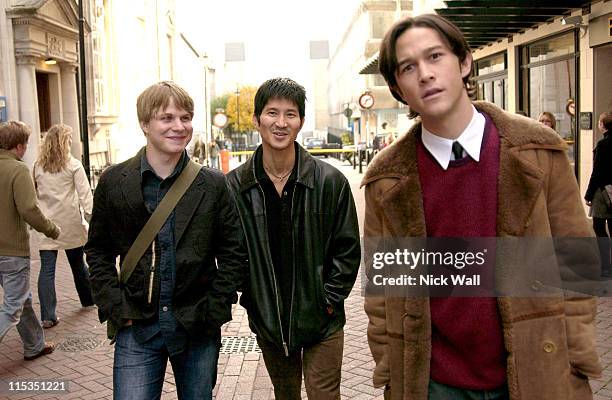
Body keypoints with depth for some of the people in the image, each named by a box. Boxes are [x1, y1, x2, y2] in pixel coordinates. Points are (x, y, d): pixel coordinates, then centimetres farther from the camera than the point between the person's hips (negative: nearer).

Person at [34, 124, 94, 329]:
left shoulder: (37, 167, 3)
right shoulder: (73, 165, -5)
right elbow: (85, 194, -10)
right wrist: (91, 216, -8)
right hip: (71, 225, -1)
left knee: (47, 269, -1)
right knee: (78, 263, 16)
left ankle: (48, 316, -5)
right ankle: (88, 299, 36)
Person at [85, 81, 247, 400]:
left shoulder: (214, 185, -2)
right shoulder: (114, 181, -1)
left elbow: (233, 253, 2)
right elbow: (98, 250, 6)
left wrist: (215, 309, -5)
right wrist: (115, 307, -3)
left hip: (199, 328, 1)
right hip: (137, 328, 0)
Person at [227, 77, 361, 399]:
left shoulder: (330, 181, -9)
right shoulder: (235, 185, -5)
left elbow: (347, 249, -3)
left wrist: (330, 298, -8)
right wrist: (251, 298, -1)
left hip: (322, 324, -2)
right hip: (267, 324, 2)